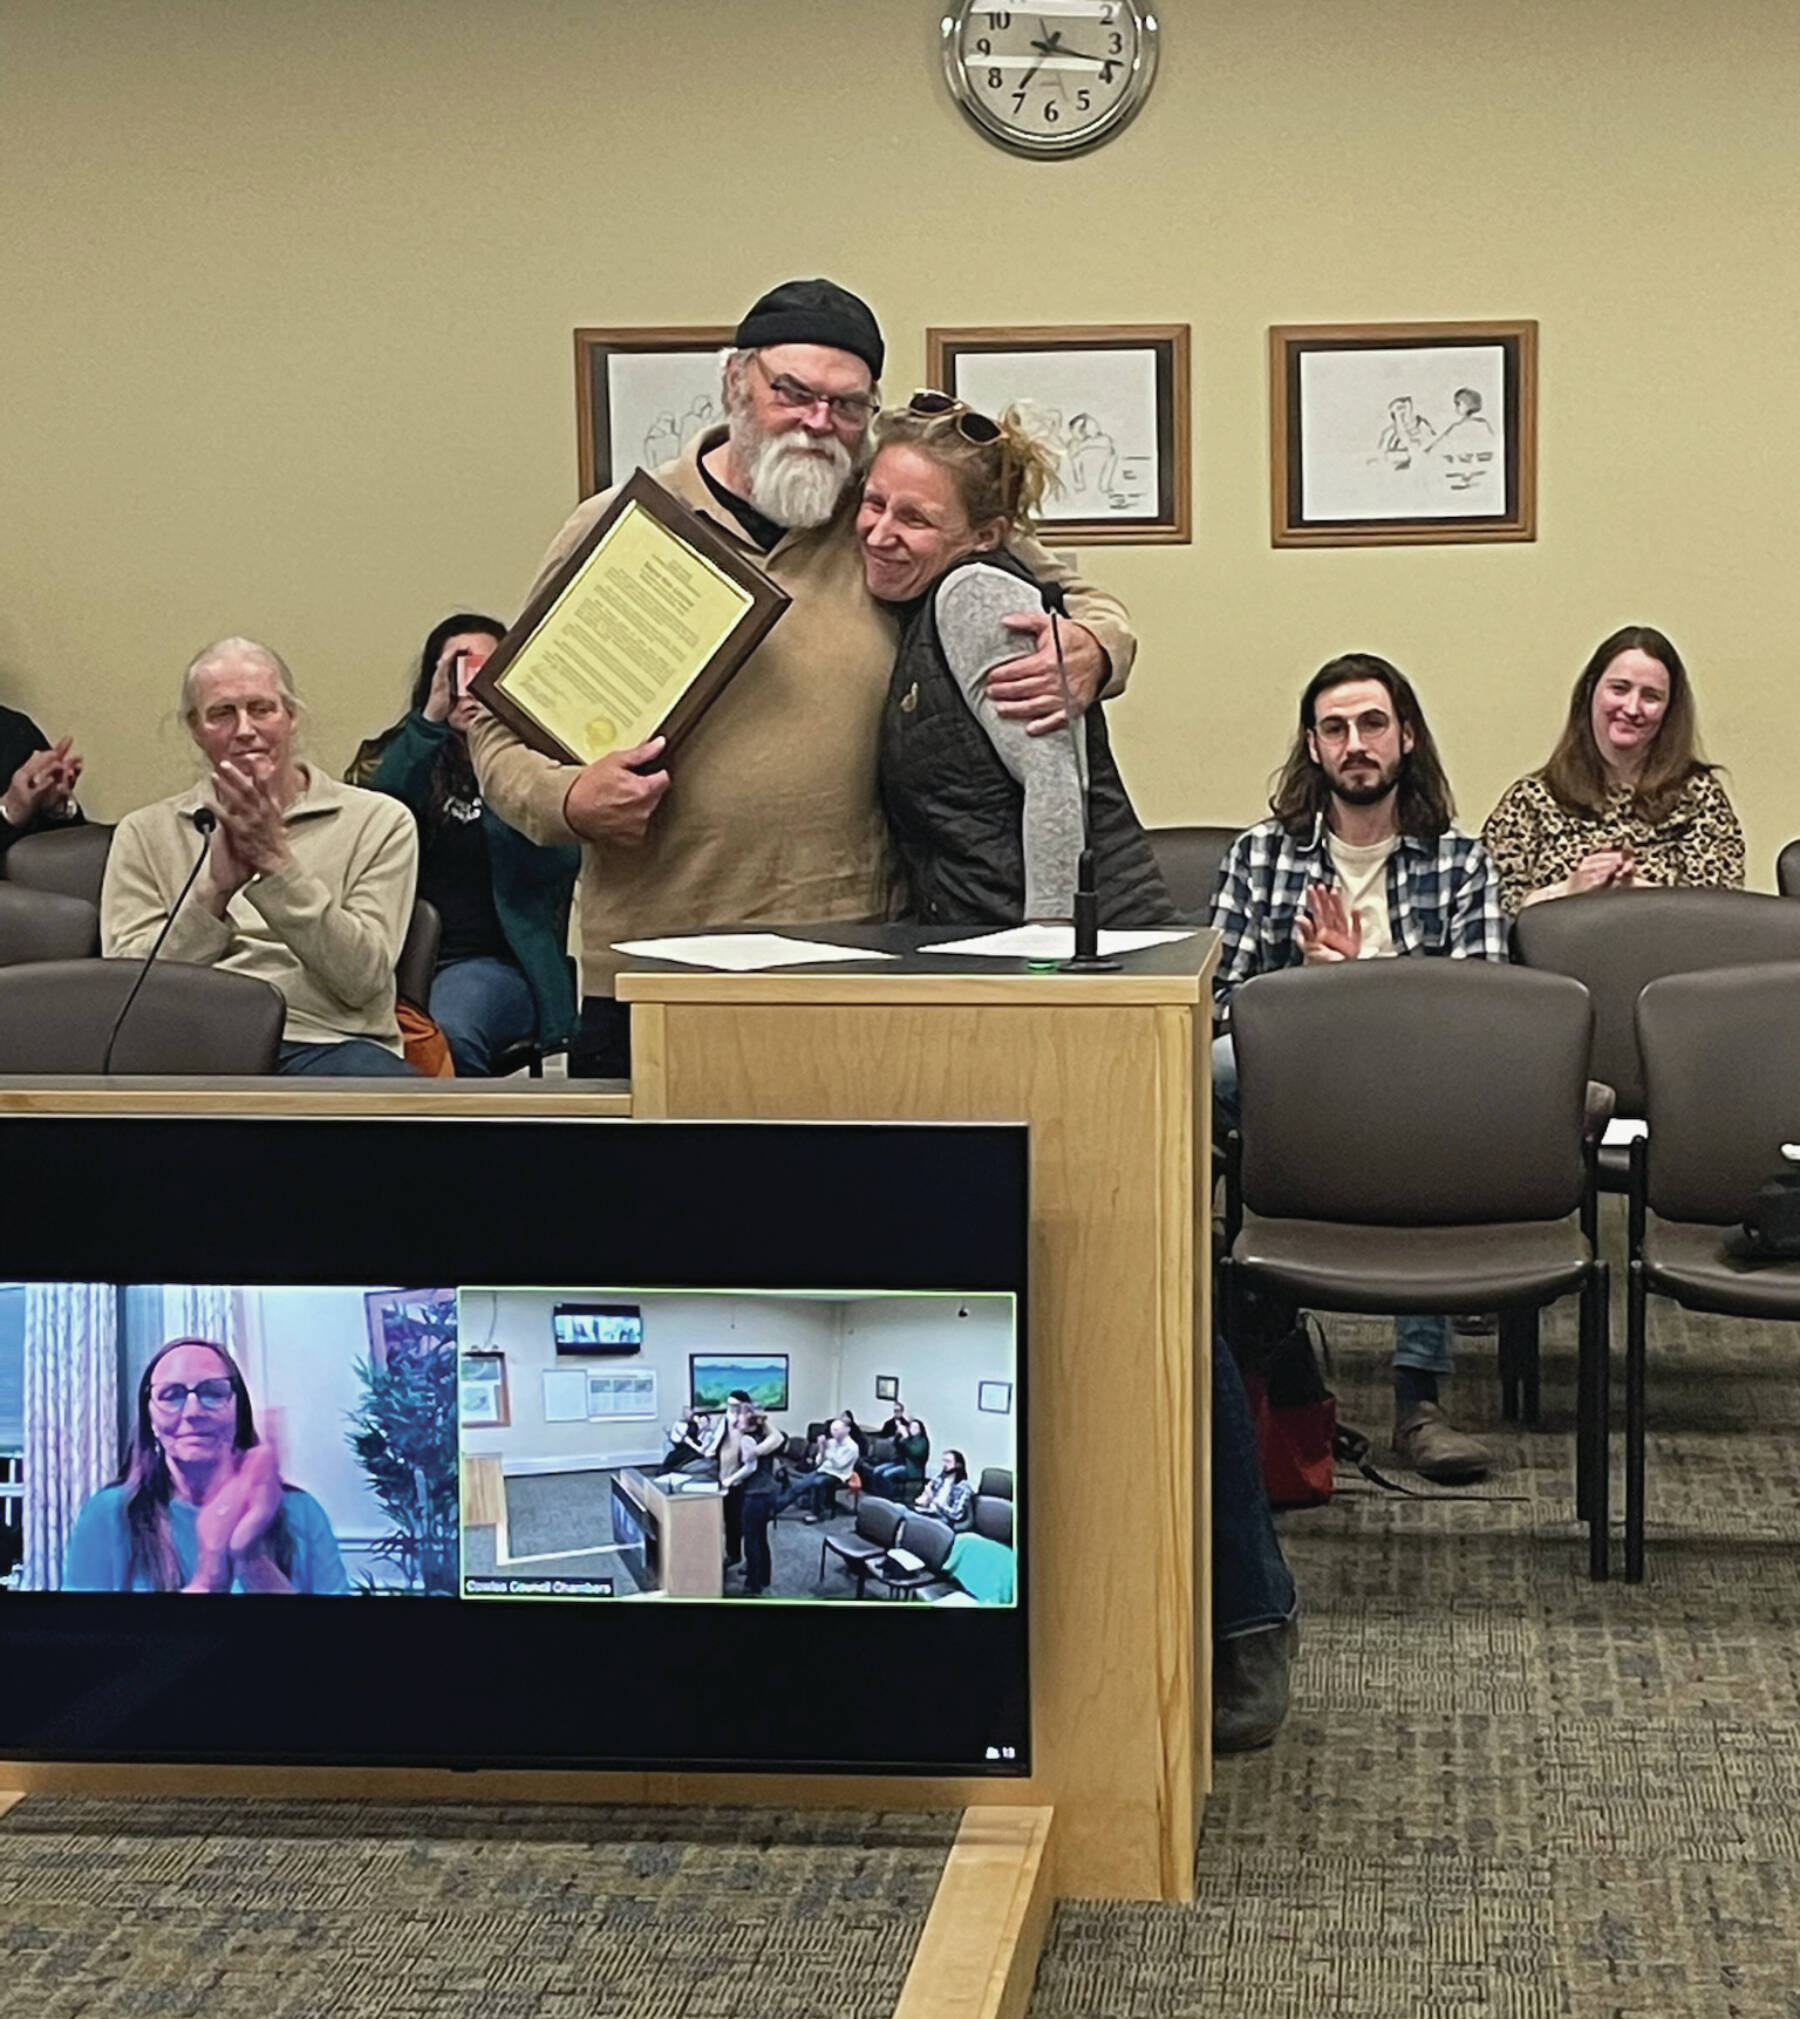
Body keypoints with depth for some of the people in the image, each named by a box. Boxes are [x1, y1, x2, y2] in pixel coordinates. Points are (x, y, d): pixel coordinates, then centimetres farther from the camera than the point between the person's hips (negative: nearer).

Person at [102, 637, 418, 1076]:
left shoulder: (379, 821, 12)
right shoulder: (144, 833, 17)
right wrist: (215, 888, -11)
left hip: (327, 1040, 0)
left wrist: (277, 862, -10)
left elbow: (363, 978, -1)